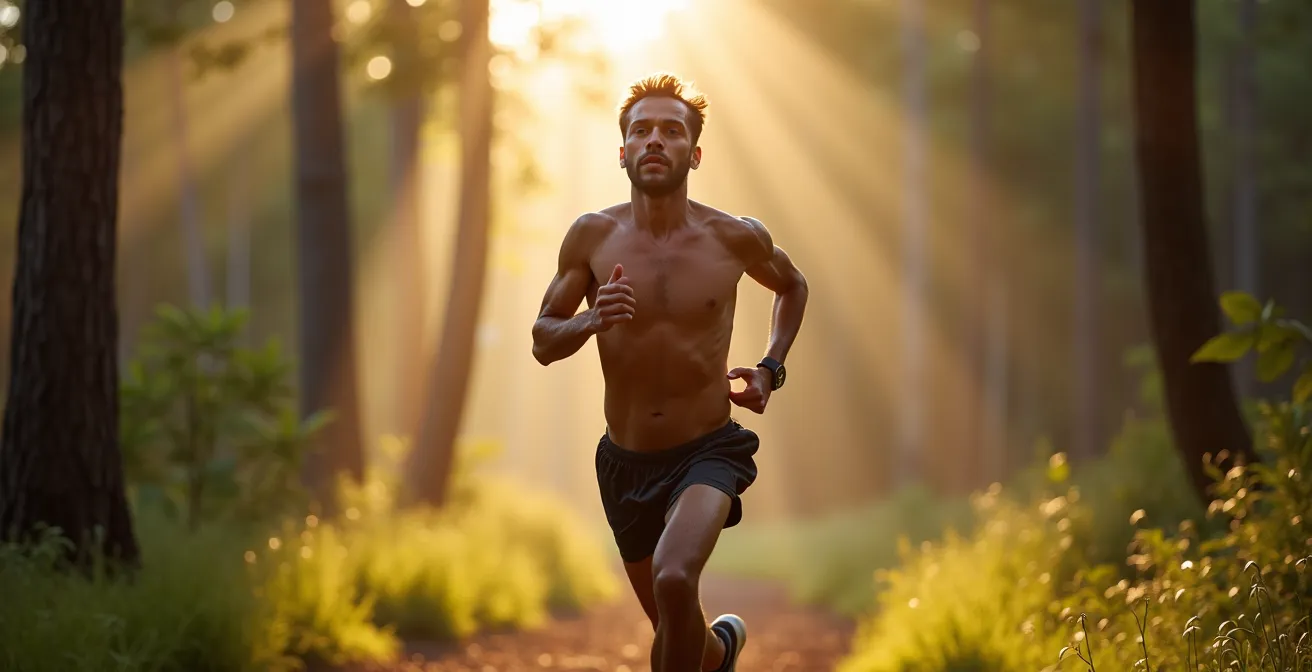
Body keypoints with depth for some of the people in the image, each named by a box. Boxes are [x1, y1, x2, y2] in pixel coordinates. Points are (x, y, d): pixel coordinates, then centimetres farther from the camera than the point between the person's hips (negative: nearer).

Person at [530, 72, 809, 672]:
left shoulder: (735, 238, -8)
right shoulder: (593, 236, -7)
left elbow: (793, 287, 15)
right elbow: (542, 341, 0)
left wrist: (771, 369, 1)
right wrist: (591, 321, -21)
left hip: (708, 451, -3)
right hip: (625, 460, 3)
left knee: (674, 580, -32)